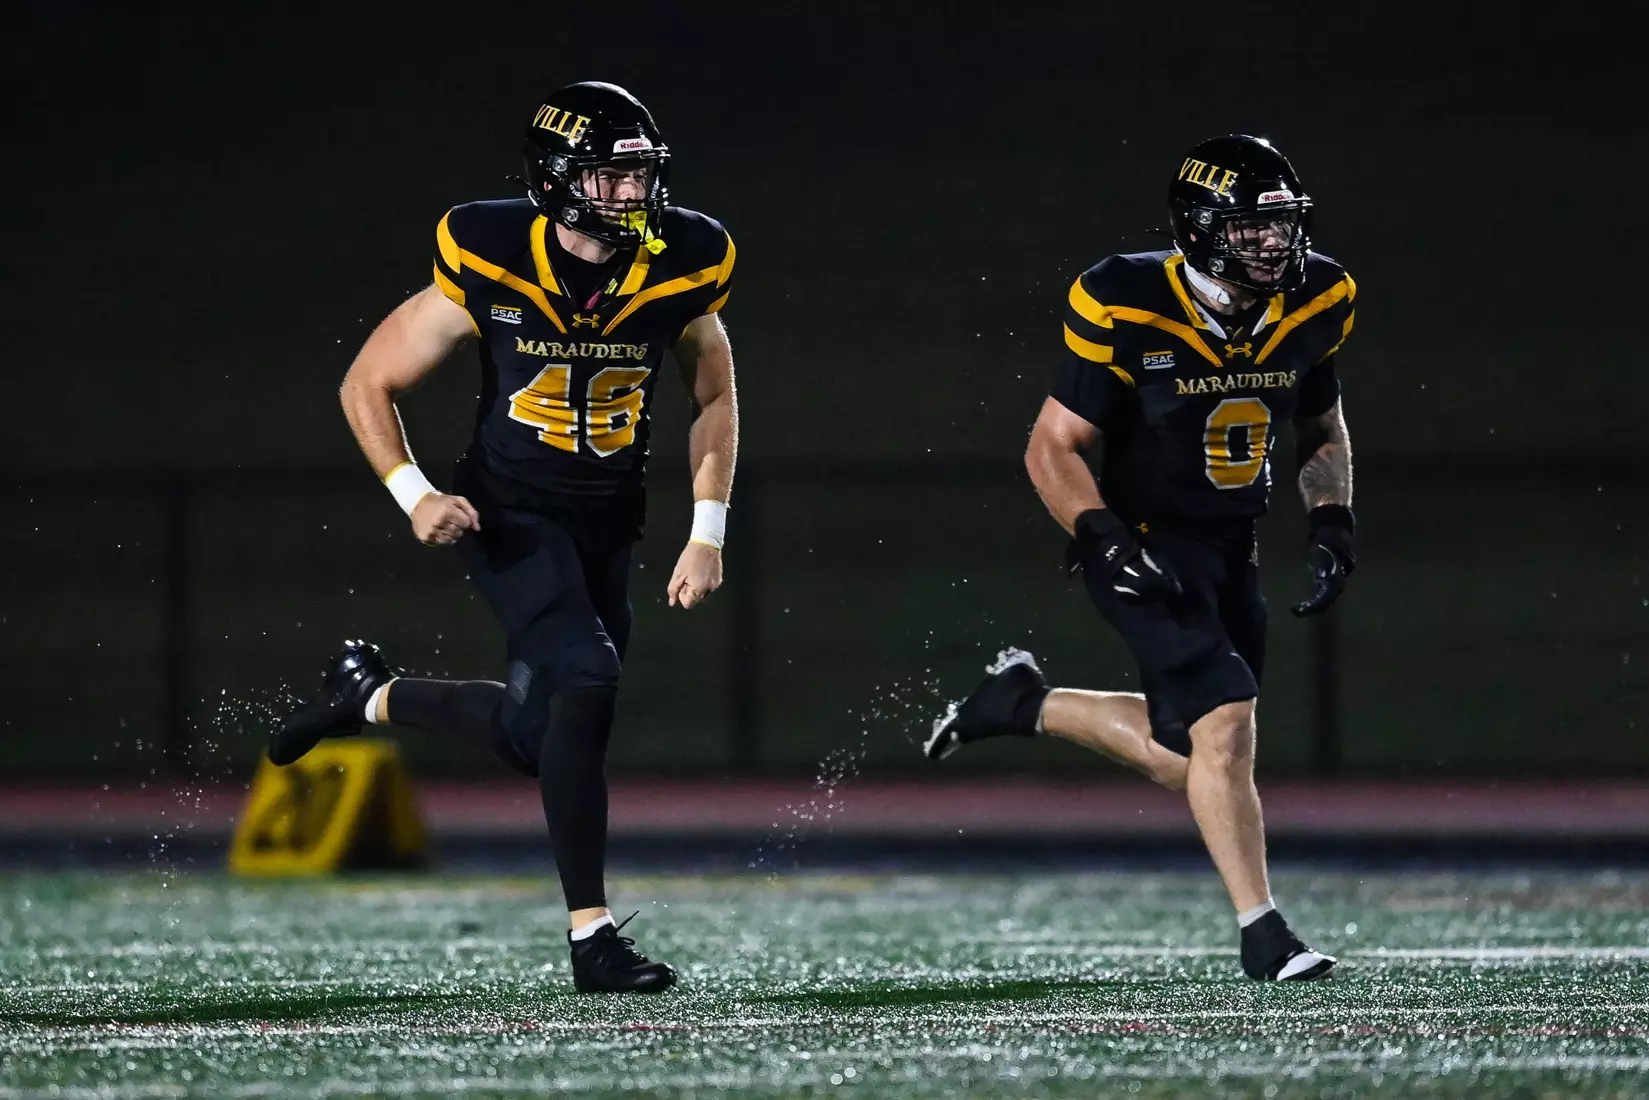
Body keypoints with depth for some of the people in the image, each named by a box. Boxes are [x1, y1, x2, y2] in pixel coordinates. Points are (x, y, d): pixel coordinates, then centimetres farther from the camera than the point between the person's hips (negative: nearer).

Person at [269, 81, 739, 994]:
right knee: (586, 684, -25)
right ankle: (591, 937, -19)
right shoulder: (489, 271, -18)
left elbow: (714, 400, 9)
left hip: (608, 524, 5)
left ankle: (370, 695, 33)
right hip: (509, 515, -5)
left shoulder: (678, 275, -10)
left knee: (536, 737, 5)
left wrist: (707, 535, 2)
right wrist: (413, 495, -19)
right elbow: (368, 385, -5)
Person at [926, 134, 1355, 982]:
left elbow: (1323, 425, 14)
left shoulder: (1313, 305, -6)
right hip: (1144, 549, -6)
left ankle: (1024, 703, 30)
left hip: (1230, 551, 6)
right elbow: (1052, 449, -13)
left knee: (1187, 764, 9)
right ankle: (1261, 930, -10)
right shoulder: (1128, 312, -21)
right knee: (1224, 722, -20)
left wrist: (1332, 523, 0)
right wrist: (1106, 540, -27)